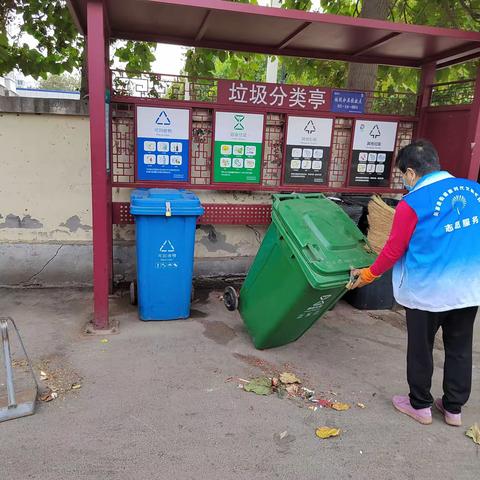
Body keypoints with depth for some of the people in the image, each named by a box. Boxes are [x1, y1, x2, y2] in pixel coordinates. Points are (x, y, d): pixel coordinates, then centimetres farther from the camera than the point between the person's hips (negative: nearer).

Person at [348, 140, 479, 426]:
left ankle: (420, 405, 30)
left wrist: (368, 275, 4)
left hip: (427, 292, -5)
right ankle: (454, 408, 34)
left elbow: (393, 251, -11)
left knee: (421, 350, 14)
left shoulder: (413, 203, -17)